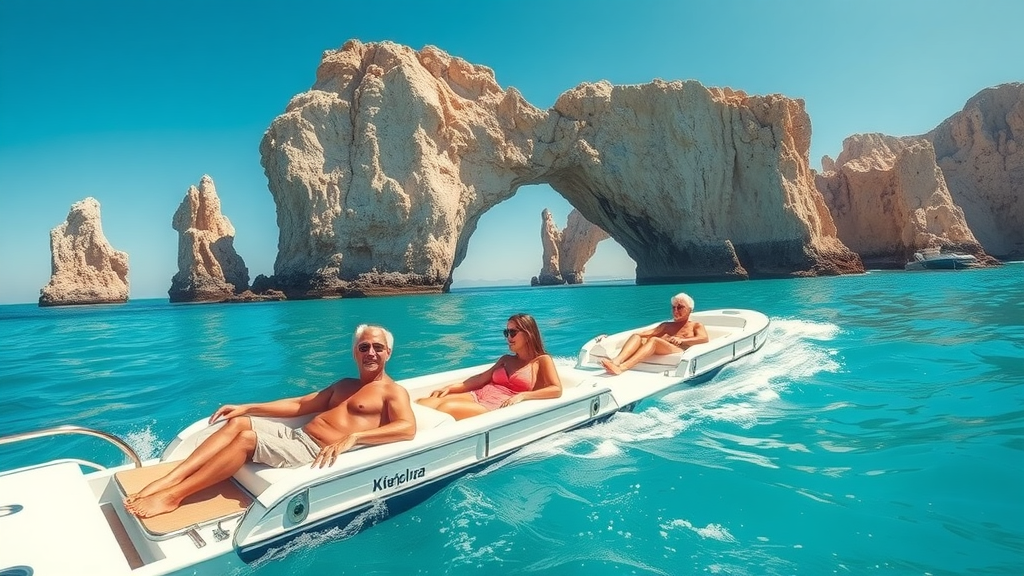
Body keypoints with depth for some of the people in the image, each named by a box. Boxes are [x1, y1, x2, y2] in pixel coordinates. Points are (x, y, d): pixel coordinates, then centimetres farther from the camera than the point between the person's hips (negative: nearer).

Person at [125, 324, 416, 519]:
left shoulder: (393, 392, -4)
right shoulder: (344, 385, 22)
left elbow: (408, 428, -24)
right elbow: (298, 405, 22)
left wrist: (353, 437, -34)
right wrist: (248, 406, 13)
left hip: (317, 453, -8)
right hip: (297, 435, 8)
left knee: (246, 438, -20)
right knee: (238, 422, -5)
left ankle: (172, 496, -14)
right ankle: (165, 481, -12)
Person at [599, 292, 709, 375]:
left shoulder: (696, 325, 24)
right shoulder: (666, 325, 37)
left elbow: (704, 338, 2)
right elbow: (648, 333, 21)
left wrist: (681, 340, -13)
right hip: (657, 352, 5)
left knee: (654, 340, -33)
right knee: (636, 336, -20)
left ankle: (622, 367, -55)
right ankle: (616, 361, -49)